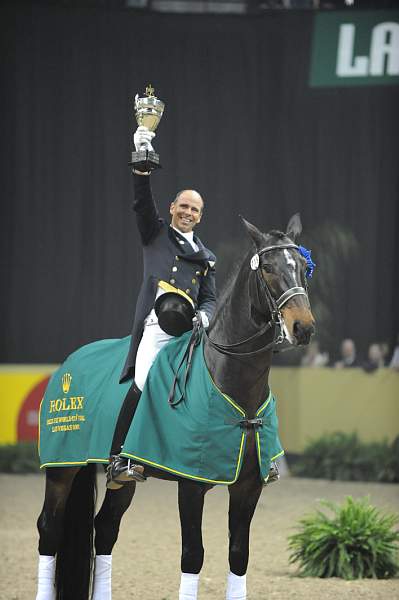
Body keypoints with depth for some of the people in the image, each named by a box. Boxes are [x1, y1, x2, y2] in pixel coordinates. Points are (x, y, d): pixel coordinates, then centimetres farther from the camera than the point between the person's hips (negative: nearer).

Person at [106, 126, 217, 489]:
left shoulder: (207, 257, 28)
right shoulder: (156, 234, 19)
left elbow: (210, 298, 21)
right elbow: (142, 203, 3)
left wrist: (205, 316, -3)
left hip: (191, 325, 4)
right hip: (157, 324, -4)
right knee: (142, 384, -23)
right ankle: (118, 462, -26)